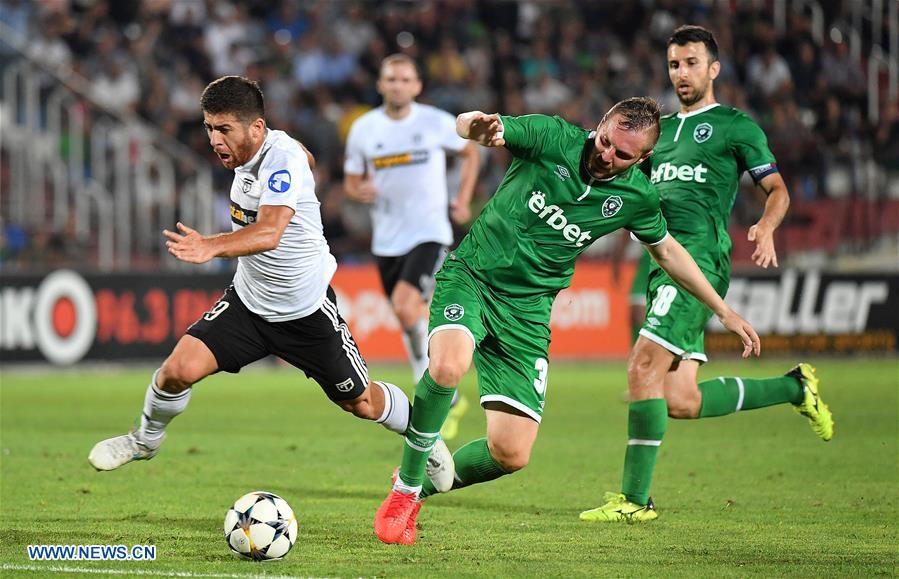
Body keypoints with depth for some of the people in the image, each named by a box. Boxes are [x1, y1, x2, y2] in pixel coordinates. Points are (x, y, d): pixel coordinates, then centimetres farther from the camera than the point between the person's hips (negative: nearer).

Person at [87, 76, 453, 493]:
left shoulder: (282, 158, -29)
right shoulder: (248, 151, -5)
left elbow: (269, 233, -46)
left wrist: (211, 248, -64)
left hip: (308, 310, -6)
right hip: (248, 302, 6)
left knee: (360, 403, 11)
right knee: (180, 368, -14)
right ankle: (146, 440, 14)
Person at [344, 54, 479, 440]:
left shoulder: (437, 123, -4)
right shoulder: (363, 129, 2)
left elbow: (469, 152, 14)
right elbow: (351, 180, 12)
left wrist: (463, 200, 4)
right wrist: (359, 191, -12)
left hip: (429, 233, -4)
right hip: (387, 241, 4)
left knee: (406, 308, -25)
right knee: (414, 322, 10)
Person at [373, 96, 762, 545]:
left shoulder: (636, 197, -1)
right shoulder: (552, 138, -10)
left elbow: (666, 251, 19)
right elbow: (464, 124, -17)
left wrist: (724, 311, 22)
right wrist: (475, 126, -43)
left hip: (527, 309, 3)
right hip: (471, 276, -3)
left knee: (511, 453, -9)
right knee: (448, 367, -35)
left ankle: (422, 486, 21)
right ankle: (404, 487, -13)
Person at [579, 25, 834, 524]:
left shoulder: (734, 126, 5)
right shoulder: (661, 128, 24)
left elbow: (777, 189, 4)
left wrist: (766, 228, -16)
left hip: (699, 257, -8)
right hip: (663, 263, 8)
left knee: (643, 368, -18)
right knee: (680, 403, 3)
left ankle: (634, 498, -13)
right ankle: (794, 387, 23)